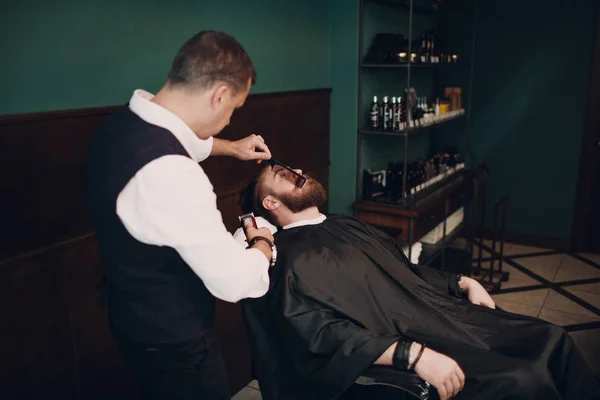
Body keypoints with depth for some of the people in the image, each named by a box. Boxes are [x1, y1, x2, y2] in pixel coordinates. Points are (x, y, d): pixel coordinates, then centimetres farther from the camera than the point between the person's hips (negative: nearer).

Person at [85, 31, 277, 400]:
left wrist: (231, 148, 20)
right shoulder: (171, 173, -36)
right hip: (171, 339, -8)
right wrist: (263, 243, -9)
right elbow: (234, 282, -28)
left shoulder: (124, 122, -6)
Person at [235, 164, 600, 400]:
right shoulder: (289, 259, -9)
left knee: (551, 340, -1)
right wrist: (414, 355, -28)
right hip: (397, 358, -8)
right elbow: (323, 337, -20)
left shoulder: (349, 227, 18)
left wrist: (463, 283, 11)